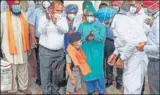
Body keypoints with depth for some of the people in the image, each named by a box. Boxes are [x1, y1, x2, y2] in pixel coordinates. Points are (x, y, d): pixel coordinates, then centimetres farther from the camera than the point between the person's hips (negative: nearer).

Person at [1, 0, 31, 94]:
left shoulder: (23, 15, 6)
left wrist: (28, 46, 11)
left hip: (22, 48, 4)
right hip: (9, 49, -4)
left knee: (23, 70, 15)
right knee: (11, 71, 7)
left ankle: (23, 87, 31)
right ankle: (13, 89, 23)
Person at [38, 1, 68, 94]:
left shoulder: (63, 19, 3)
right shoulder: (44, 18, -5)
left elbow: (65, 30, -14)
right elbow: (41, 31, -19)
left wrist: (56, 22, -29)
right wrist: (47, 19, -30)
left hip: (59, 51, 3)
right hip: (46, 51, -3)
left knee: (57, 73, 14)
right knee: (46, 73, 2)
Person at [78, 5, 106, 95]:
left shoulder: (100, 25, 1)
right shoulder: (82, 25, 7)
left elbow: (102, 38, -9)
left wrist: (94, 37, -25)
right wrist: (86, 38, -19)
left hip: (97, 52, -2)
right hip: (86, 51, 3)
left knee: (98, 70, 0)